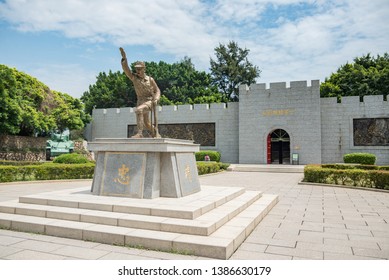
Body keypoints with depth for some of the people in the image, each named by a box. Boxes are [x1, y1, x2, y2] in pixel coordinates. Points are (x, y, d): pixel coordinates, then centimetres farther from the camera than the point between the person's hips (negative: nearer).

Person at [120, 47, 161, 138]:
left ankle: (139, 133, -33)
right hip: (140, 101, 5)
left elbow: (157, 91, 6)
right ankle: (156, 134, 38)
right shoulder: (134, 77, 3)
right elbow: (126, 69, -12)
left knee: (138, 110, -33)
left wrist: (156, 99, -12)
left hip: (150, 101, -5)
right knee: (146, 124, 12)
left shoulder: (150, 79, 0)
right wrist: (124, 58, -25)